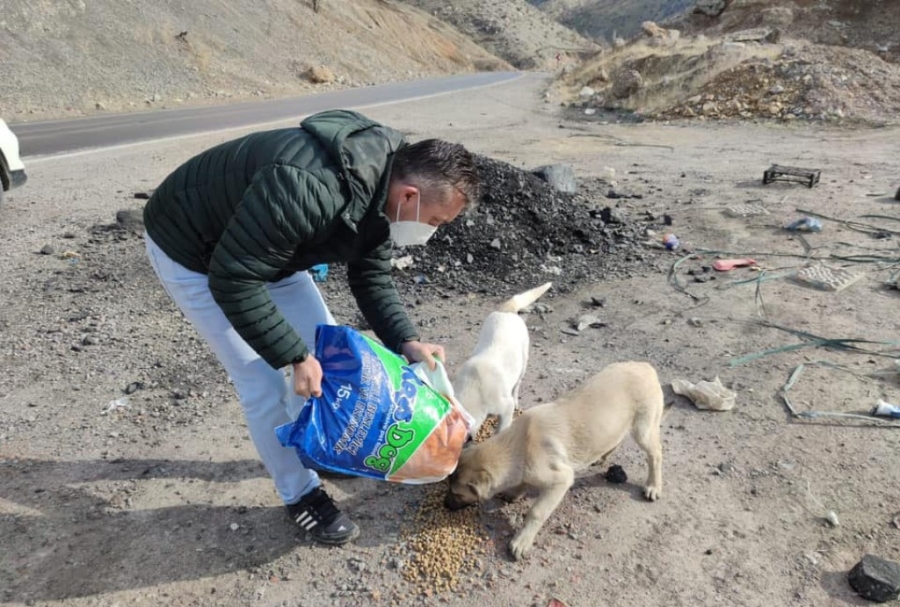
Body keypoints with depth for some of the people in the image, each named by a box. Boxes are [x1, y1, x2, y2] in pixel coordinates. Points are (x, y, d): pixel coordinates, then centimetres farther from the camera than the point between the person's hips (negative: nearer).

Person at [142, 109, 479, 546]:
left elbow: (372, 276, -2)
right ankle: (300, 495, 16)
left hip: (266, 248, 8)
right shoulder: (308, 189, -42)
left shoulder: (382, 192, -13)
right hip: (190, 251, -8)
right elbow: (232, 280, -35)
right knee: (264, 382, -6)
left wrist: (406, 342, -14)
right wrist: (295, 356, -29)